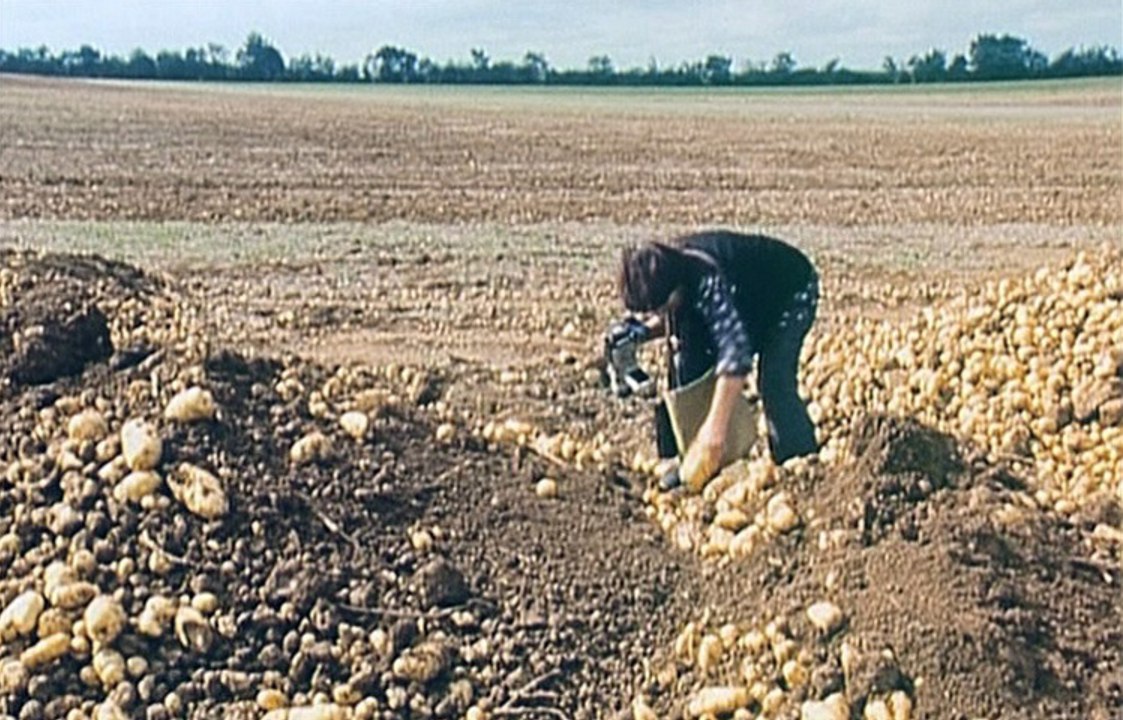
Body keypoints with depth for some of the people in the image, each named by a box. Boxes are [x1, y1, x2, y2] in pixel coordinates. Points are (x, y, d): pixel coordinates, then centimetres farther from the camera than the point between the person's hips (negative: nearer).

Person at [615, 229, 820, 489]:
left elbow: (735, 350, -50)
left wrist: (716, 426, -52)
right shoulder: (662, 275, -20)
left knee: (774, 382, -23)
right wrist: (645, 330, -21)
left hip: (791, 292, -8)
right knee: (691, 368, -2)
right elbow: (670, 317, 2)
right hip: (748, 298, 8)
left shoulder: (708, 280, -43)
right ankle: (695, 465, 5)